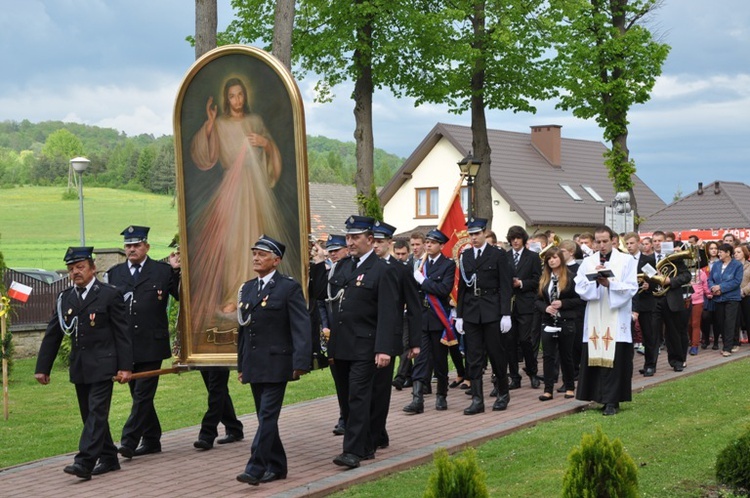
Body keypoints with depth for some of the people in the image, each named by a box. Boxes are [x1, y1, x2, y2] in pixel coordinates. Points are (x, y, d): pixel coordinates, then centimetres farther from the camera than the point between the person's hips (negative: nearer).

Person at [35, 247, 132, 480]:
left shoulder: (109, 294, -4)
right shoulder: (65, 298, 10)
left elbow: (122, 333, -6)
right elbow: (52, 335, 12)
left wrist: (125, 366, -11)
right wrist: (42, 367, 9)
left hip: (102, 365, -6)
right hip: (79, 368, 6)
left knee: (96, 413, -12)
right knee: (91, 415, 10)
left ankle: (84, 462, -17)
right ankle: (109, 459, 21)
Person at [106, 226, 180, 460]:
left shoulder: (162, 271, 1)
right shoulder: (114, 274, 10)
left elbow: (182, 296, 0)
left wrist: (177, 271, -10)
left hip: (151, 344, -4)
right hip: (126, 345, 4)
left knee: (143, 394, -8)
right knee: (139, 395, 12)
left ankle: (129, 441, -8)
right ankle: (151, 441, 22)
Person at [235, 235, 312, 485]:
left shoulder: (289, 287, -7)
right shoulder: (247, 288, 14)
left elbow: (301, 327, -12)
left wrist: (301, 363, -19)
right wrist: (241, 363, 17)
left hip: (276, 364, -7)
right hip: (254, 365, 7)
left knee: (268, 416, -9)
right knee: (265, 417, 11)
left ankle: (256, 468, -9)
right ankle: (275, 466, 20)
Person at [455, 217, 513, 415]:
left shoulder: (498, 255, -1)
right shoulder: (464, 256, 10)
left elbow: (505, 286, -4)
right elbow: (462, 286, 11)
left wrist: (506, 314, -10)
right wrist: (459, 315, 7)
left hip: (492, 312, -3)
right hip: (470, 313, 4)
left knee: (496, 353, 3)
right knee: (473, 357, 2)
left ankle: (503, 393, 21)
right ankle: (477, 400, 5)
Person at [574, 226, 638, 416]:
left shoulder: (626, 261, 3)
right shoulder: (588, 262, 11)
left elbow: (631, 288, -5)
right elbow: (580, 288, 4)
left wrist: (609, 283, -17)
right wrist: (594, 280, -13)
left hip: (616, 319, -3)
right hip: (594, 319, 3)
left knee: (614, 360, -5)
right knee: (595, 358, 1)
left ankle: (612, 401, -1)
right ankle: (599, 397, 9)